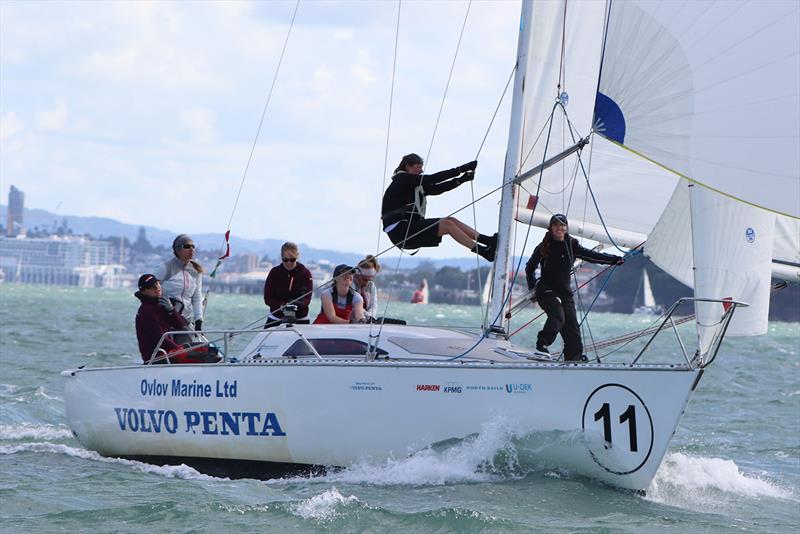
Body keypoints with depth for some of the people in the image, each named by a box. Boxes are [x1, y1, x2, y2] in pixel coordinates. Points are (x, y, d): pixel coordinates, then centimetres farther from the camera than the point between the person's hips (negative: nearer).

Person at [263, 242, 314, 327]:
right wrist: (282, 306, -23)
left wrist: (299, 303, -35)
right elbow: (268, 298, -4)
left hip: (300, 320, -1)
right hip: (276, 320, 1)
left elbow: (307, 298, -10)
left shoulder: (305, 273, -2)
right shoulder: (274, 272, 1)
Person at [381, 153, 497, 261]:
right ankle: (483, 251, -22)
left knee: (451, 221, 0)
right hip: (400, 230, -9)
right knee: (447, 225, -17)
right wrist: (460, 170, -15)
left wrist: (462, 179, 1)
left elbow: (436, 189, 12)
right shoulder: (401, 180, -6)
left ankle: (487, 240, -6)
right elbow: (431, 179, -14)